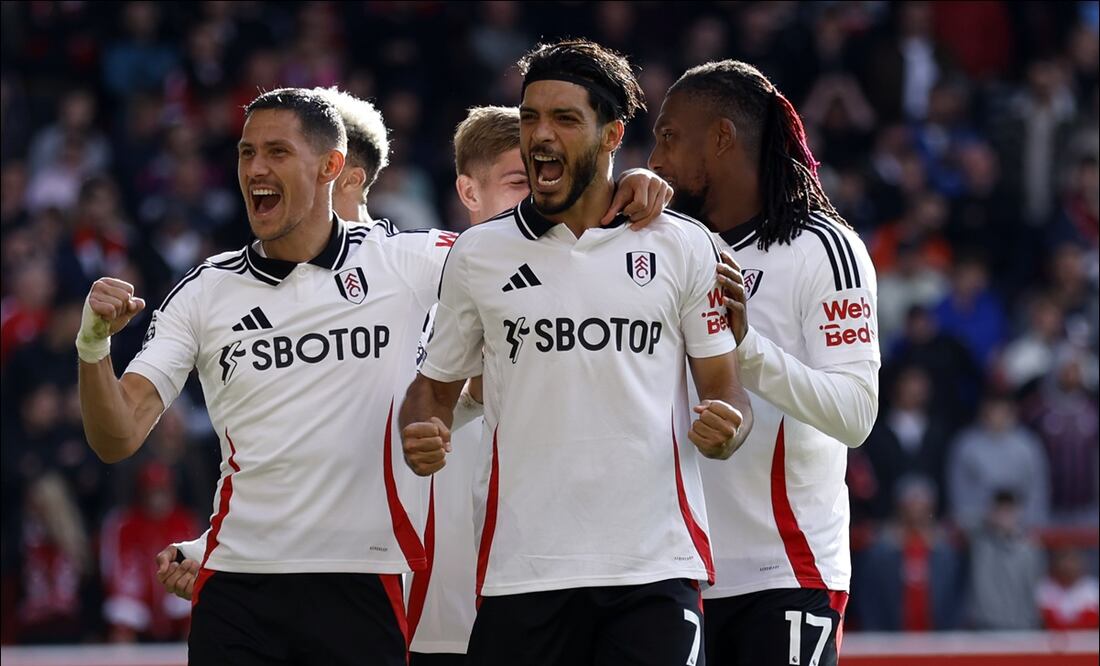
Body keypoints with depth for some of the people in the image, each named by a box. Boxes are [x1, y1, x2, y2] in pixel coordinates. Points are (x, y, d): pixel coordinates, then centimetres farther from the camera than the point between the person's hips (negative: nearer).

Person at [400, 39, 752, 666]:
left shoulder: (683, 245, 6)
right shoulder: (478, 254, 9)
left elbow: (725, 387, 10)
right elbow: (437, 382, 17)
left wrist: (724, 430, -13)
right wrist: (423, 438, -5)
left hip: (655, 565, -1)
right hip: (522, 564, 1)